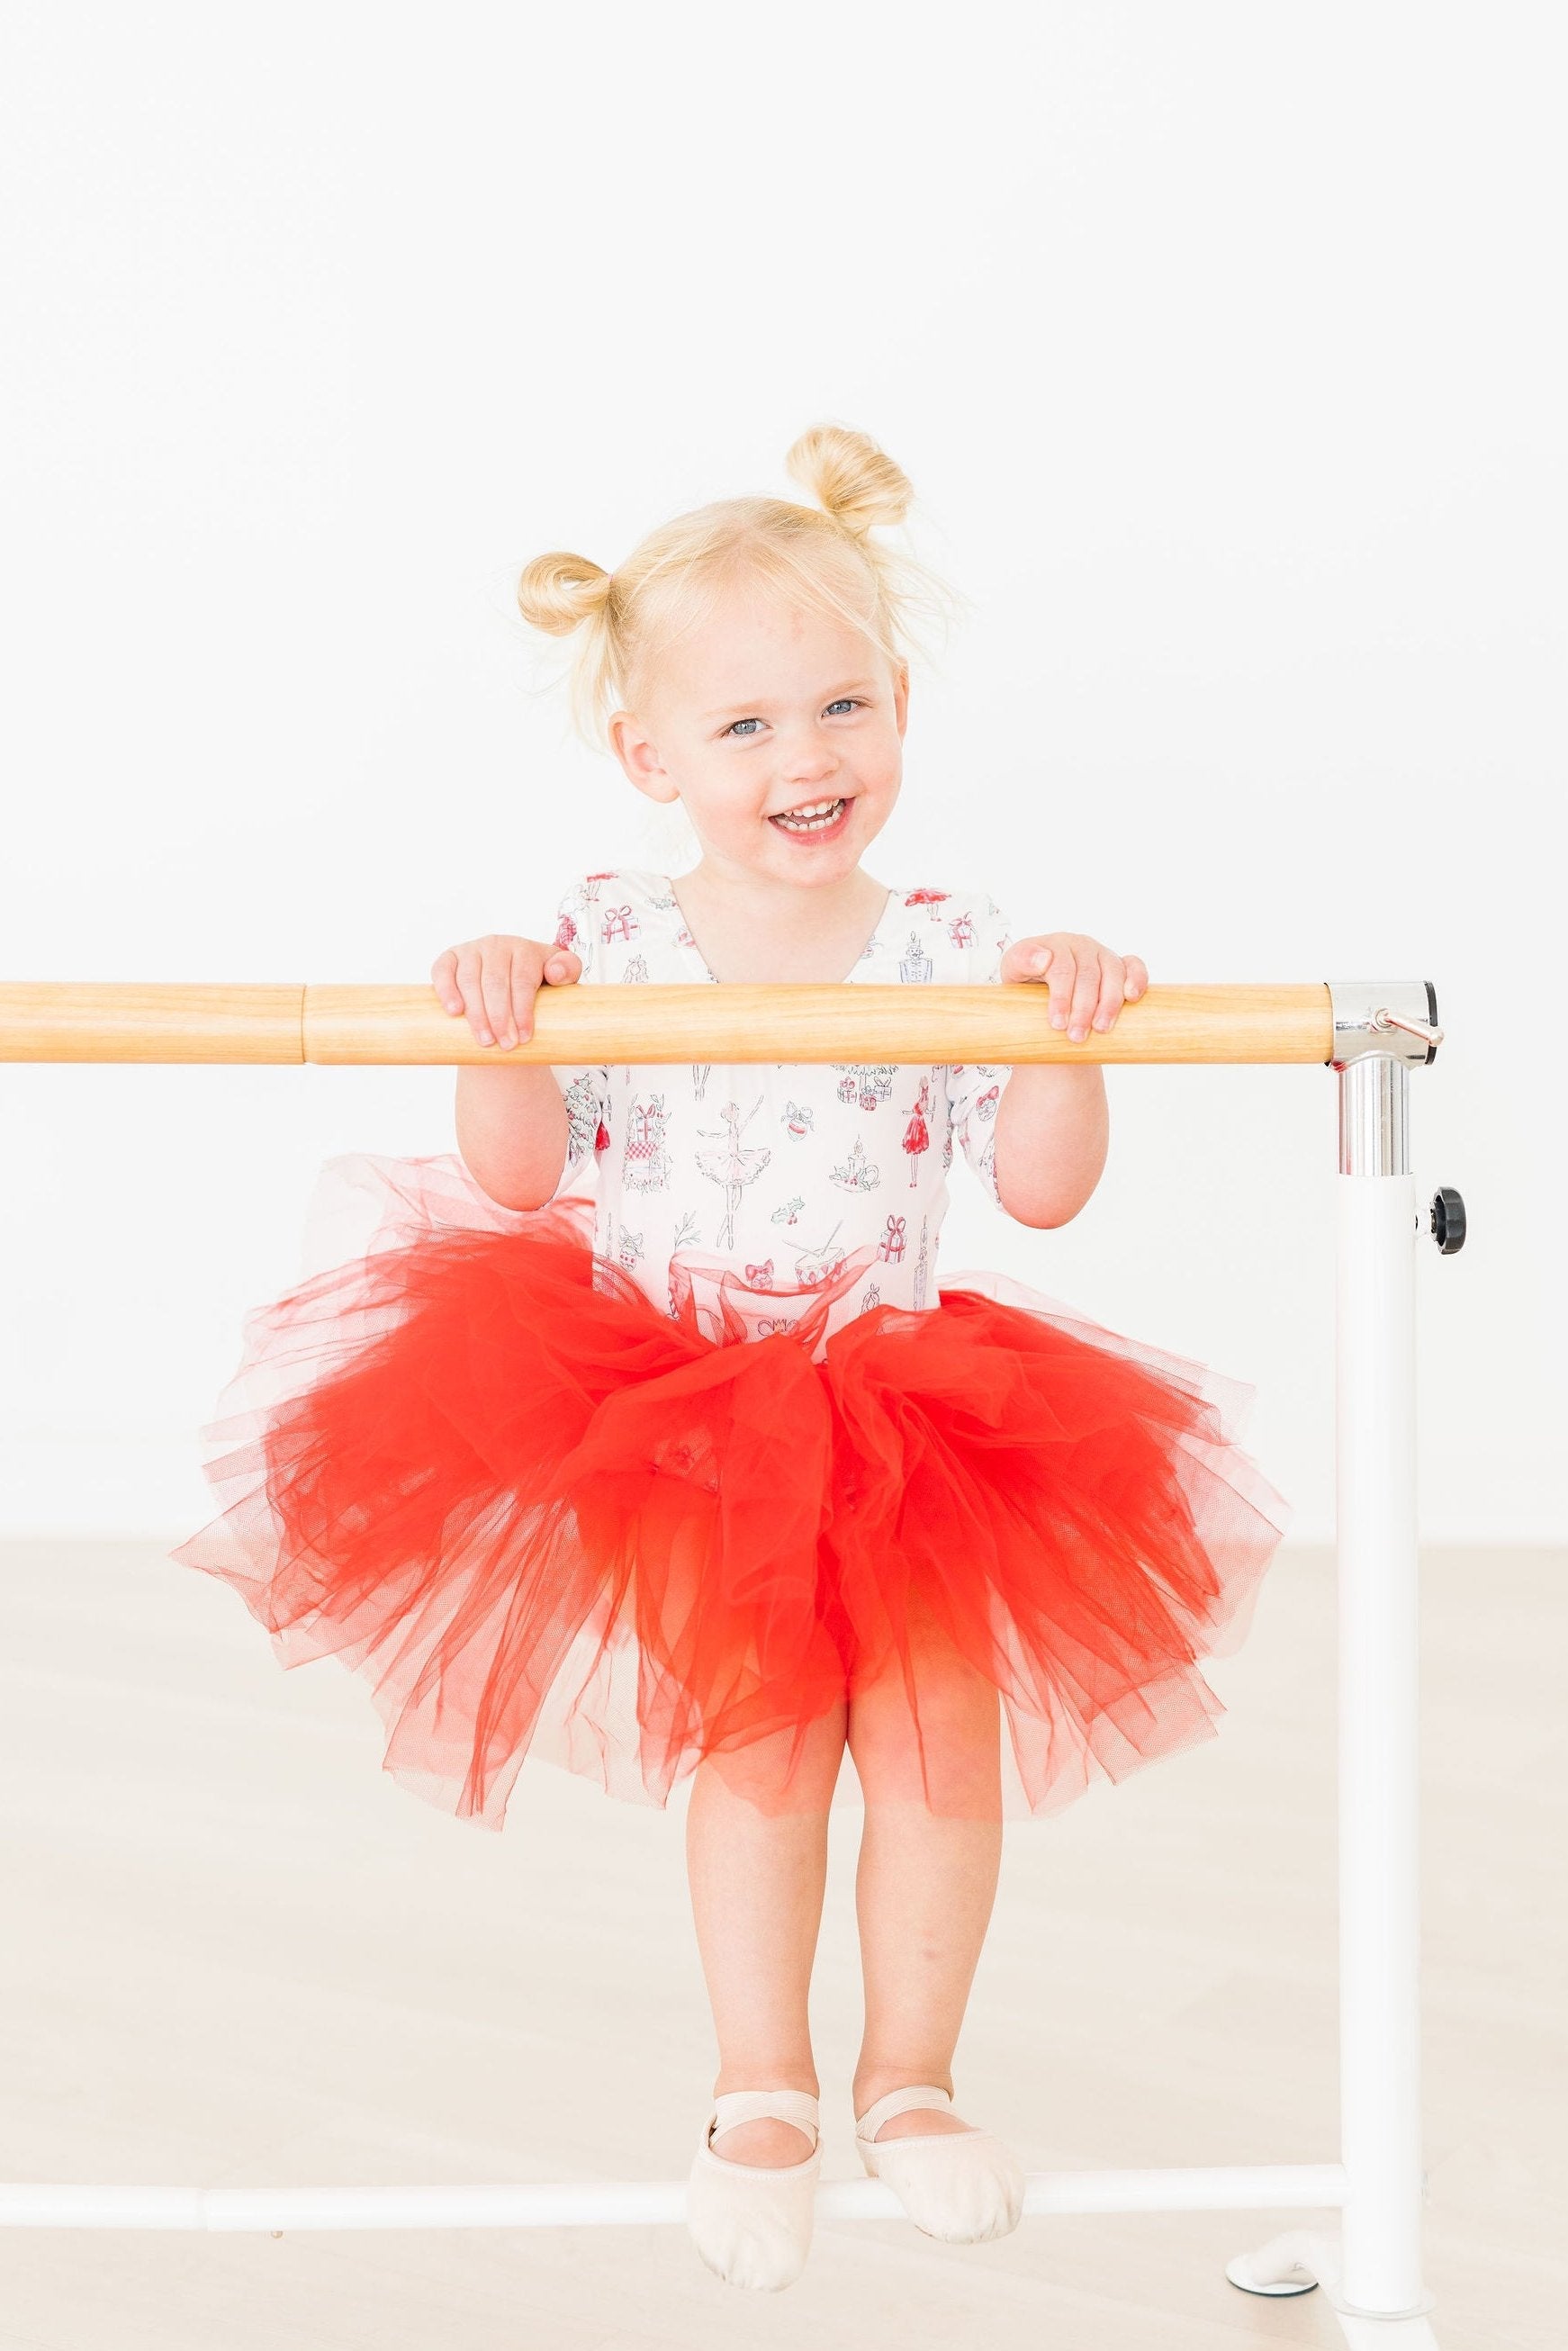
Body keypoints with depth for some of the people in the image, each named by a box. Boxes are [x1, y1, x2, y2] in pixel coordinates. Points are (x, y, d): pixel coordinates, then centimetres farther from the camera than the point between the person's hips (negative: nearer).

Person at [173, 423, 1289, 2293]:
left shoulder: (950, 950, -5)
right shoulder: (608, 946, -7)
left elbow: (1042, 1186, -6)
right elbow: (516, 1175, -7)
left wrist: (1068, 1025, -21)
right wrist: (497, 1019, -23)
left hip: (899, 1406, 2)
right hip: (660, 1412, -1)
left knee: (942, 1706, -6)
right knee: (761, 1721, -9)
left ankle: (910, 2074, 18)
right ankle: (764, 2089, 14)